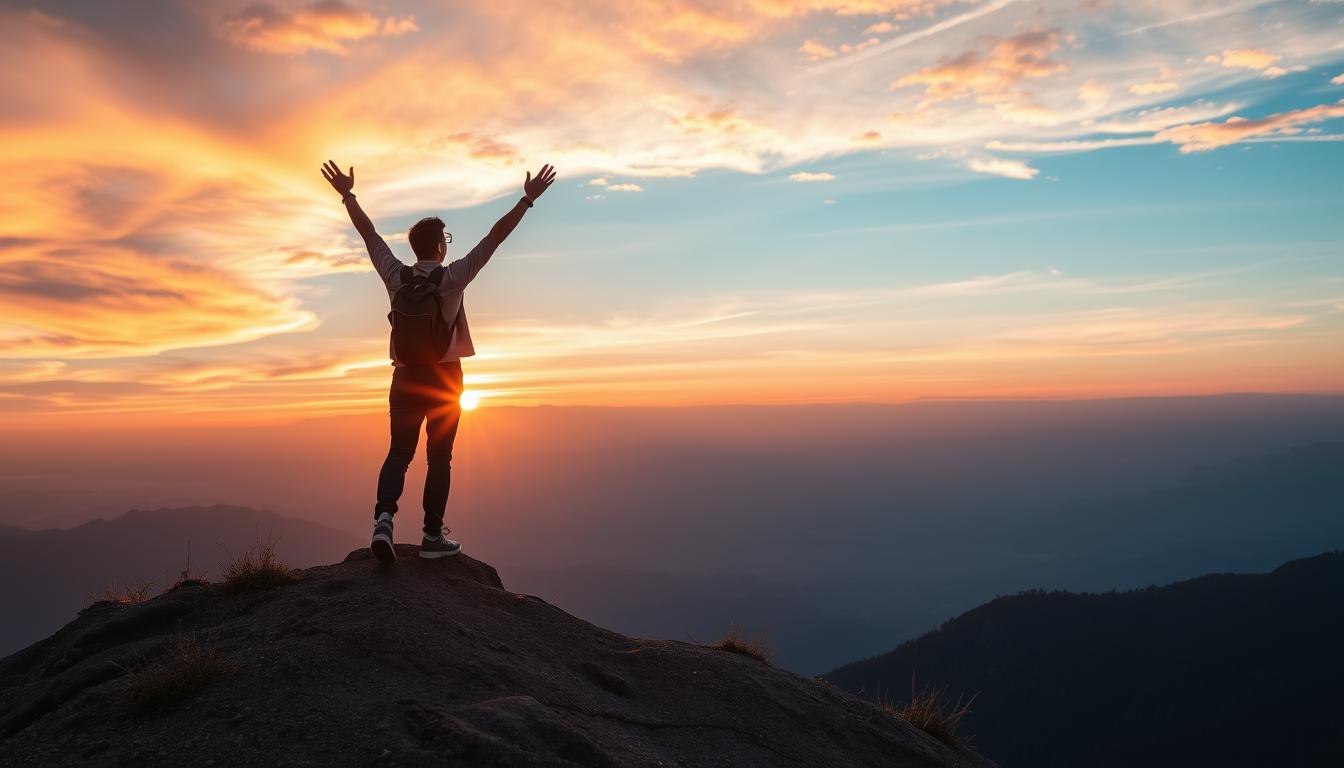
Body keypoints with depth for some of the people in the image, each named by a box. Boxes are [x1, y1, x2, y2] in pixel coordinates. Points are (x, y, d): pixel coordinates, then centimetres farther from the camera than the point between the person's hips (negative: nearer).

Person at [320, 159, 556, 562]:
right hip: (444, 378, -3)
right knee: (439, 457, 6)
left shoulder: (395, 276, -3)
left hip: (406, 377, 3)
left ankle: (383, 517, -10)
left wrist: (347, 194, 19)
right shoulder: (453, 277, -12)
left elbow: (368, 232, 7)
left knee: (399, 452, 11)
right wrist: (528, 199, -9)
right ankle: (433, 536, 10)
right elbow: (495, 237, -12)